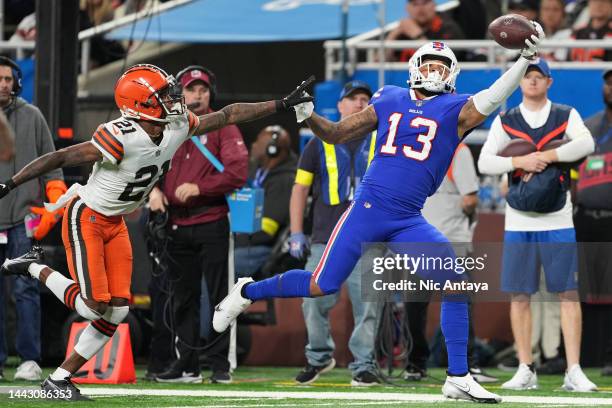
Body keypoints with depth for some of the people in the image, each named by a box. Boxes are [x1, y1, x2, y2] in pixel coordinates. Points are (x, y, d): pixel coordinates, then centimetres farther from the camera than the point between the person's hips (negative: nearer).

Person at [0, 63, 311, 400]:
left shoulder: (177, 127, -9)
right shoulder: (121, 138, -30)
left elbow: (230, 115, -1)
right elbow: (60, 158, -26)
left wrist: (284, 104, -2)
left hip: (115, 223, 8)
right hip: (85, 218, -8)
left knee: (117, 310, 2)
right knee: (94, 307, -10)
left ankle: (60, 378, 11)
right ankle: (36, 270, 11)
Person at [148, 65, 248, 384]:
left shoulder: (222, 128, -2)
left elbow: (237, 173, -12)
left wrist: (199, 187, -19)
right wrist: (154, 190, -4)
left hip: (211, 223, -5)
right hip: (177, 224, 5)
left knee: (218, 295, -4)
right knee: (182, 297, 9)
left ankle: (220, 364, -2)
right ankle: (186, 364, 15)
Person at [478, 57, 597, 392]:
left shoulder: (566, 116, 5)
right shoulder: (505, 122, 8)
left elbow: (585, 143, -16)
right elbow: (484, 163, -3)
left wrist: (545, 157, -20)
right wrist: (520, 161, -17)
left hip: (558, 221, -1)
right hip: (518, 222, 1)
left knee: (568, 293, -6)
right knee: (519, 295, 1)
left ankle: (574, 372, -7)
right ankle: (525, 371, 8)